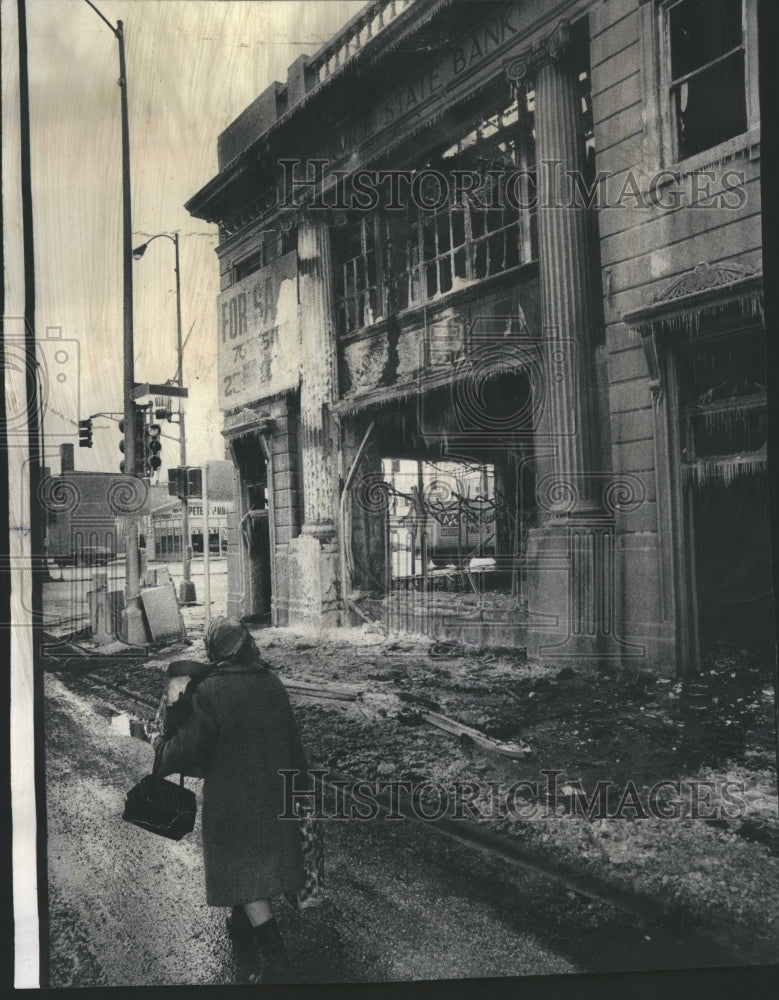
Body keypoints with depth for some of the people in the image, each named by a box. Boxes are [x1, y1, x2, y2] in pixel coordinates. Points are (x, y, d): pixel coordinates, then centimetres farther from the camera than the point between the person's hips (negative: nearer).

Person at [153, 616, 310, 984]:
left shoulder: (209, 692, -20)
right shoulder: (272, 683, -1)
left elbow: (187, 749, -17)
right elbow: (292, 741, 7)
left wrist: (159, 746, 4)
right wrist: (299, 782, 19)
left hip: (233, 804, -6)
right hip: (275, 795, 7)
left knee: (245, 874, 2)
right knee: (264, 860, 24)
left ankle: (276, 963, 2)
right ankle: (242, 922, 46)